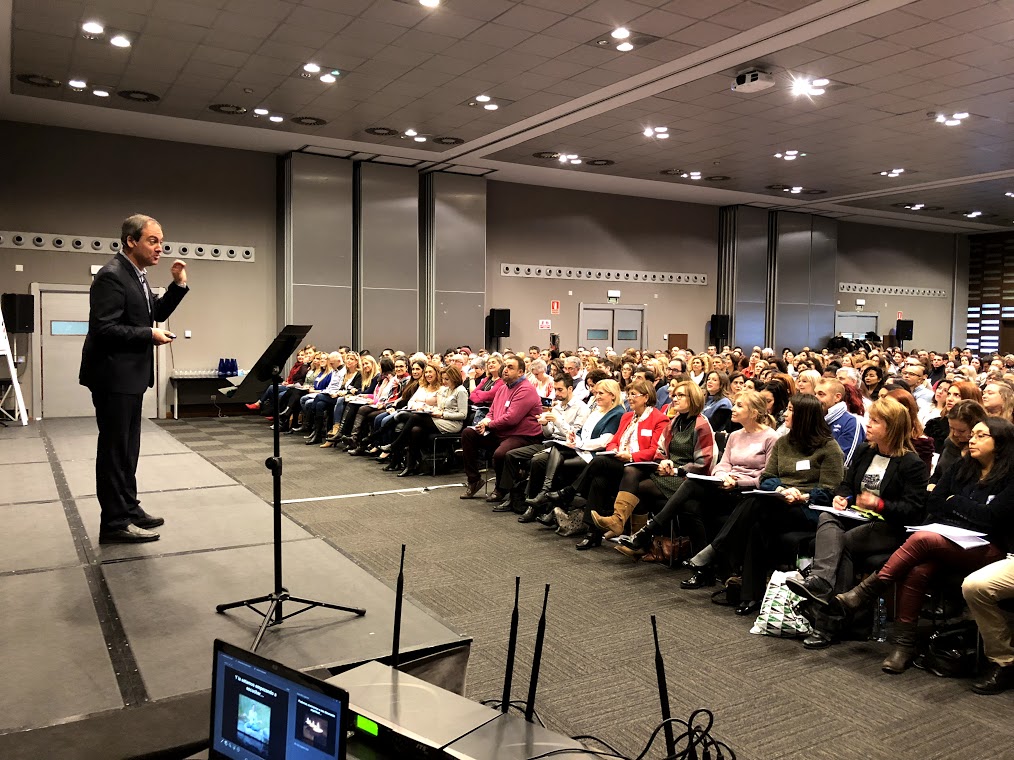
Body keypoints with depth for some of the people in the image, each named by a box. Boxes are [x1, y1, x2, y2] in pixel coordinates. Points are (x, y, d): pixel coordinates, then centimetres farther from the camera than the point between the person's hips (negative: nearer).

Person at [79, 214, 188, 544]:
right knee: (115, 448, -3)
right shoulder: (111, 276, -18)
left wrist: (178, 285, 5)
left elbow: (156, 314, 16)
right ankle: (114, 522, 5)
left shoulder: (136, 275, 11)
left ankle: (127, 508, 27)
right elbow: (103, 329, -23)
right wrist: (150, 335, -19)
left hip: (129, 375, 10)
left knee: (127, 447, 16)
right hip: (113, 375, -10)